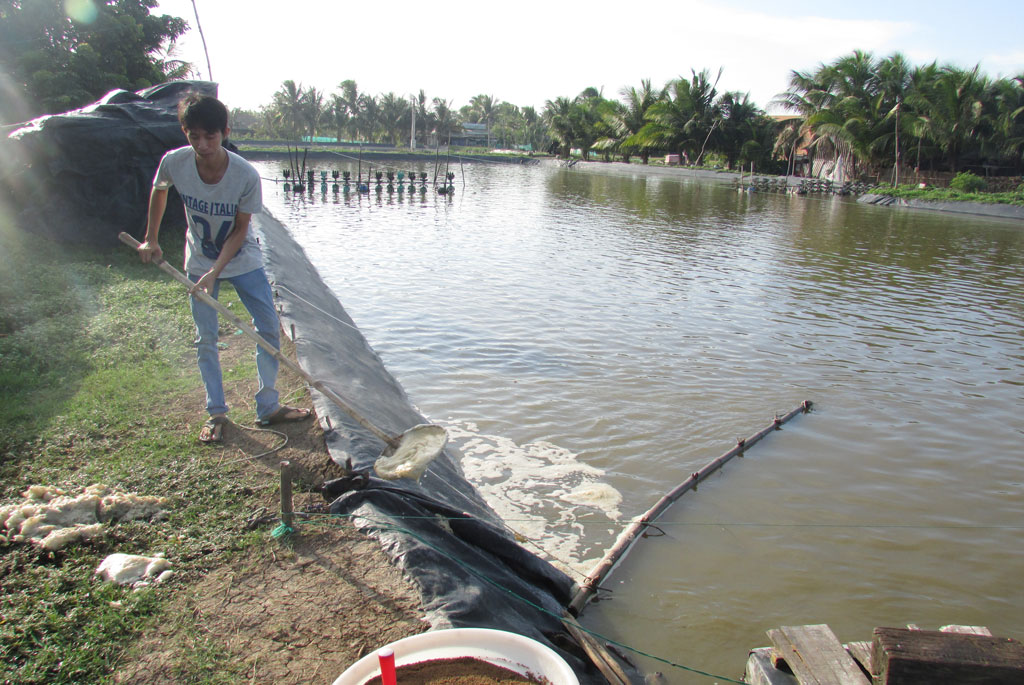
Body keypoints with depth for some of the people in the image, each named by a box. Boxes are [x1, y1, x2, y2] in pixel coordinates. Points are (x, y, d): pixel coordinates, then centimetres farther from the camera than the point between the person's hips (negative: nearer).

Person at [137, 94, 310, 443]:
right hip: (199, 261, 1)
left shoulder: (246, 175, -27)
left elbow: (239, 231, -17)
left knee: (269, 328, -2)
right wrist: (150, 240, 5)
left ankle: (268, 407, 13)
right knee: (205, 339, 3)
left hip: (242, 260, -1)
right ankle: (216, 412, 18)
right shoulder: (174, 163, -21)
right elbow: (158, 191, 4)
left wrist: (215, 272, -25)